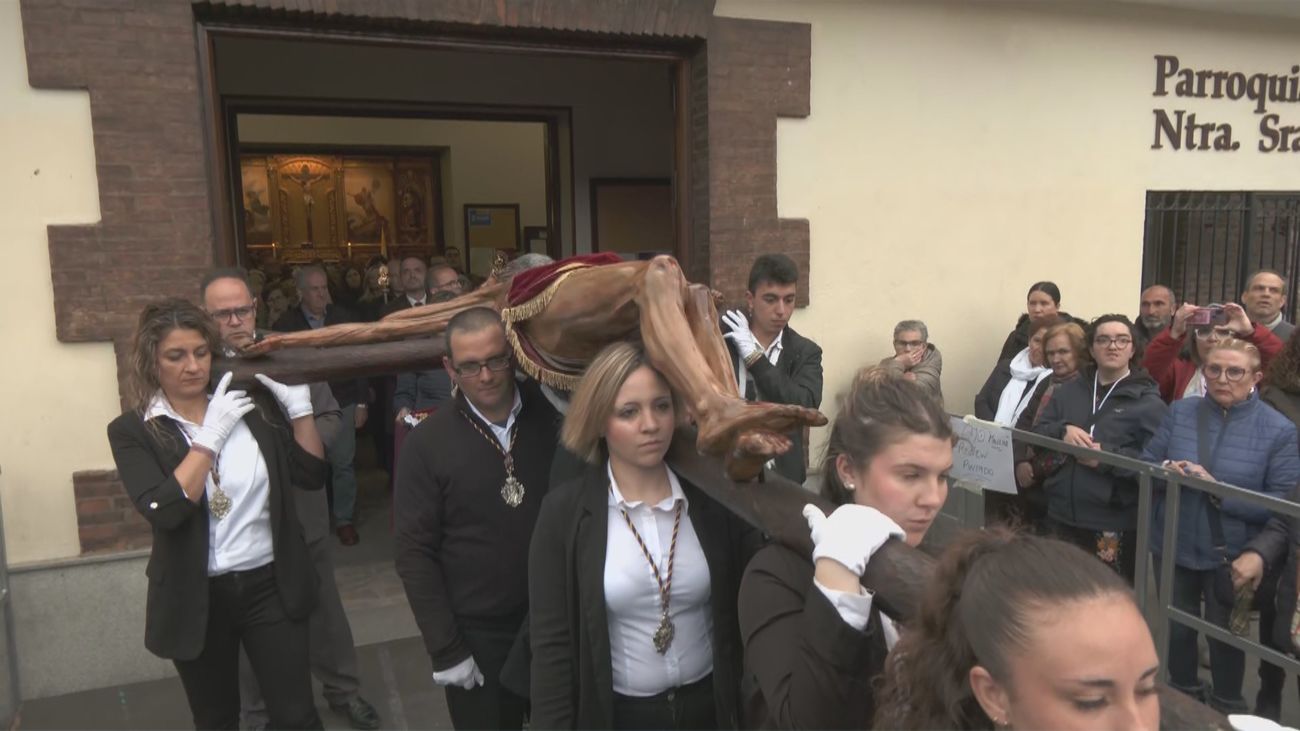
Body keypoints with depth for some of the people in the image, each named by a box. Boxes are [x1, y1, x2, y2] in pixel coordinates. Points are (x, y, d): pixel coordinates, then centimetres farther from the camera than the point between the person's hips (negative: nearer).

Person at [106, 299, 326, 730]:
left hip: (270, 585, 1)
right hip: (197, 598, -1)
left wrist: (299, 405, -10)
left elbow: (311, 476, -1)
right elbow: (164, 512, -22)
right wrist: (211, 435, -21)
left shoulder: (252, 406, 0)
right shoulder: (133, 431, -7)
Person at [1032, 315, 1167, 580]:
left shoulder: (1148, 401, -5)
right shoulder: (1069, 391, 12)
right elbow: (1037, 433, 7)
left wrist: (1107, 456, -23)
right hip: (1062, 518, 5)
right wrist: (1062, 430, -13)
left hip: (1115, 525, -5)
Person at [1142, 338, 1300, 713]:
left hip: (1231, 555, -2)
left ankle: (1226, 707, 42)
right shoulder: (1180, 411, -3)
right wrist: (1166, 469, -22)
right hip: (1174, 545, 3)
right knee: (1176, 628, 20)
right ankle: (1182, 696, 44)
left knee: (1225, 635, 18)